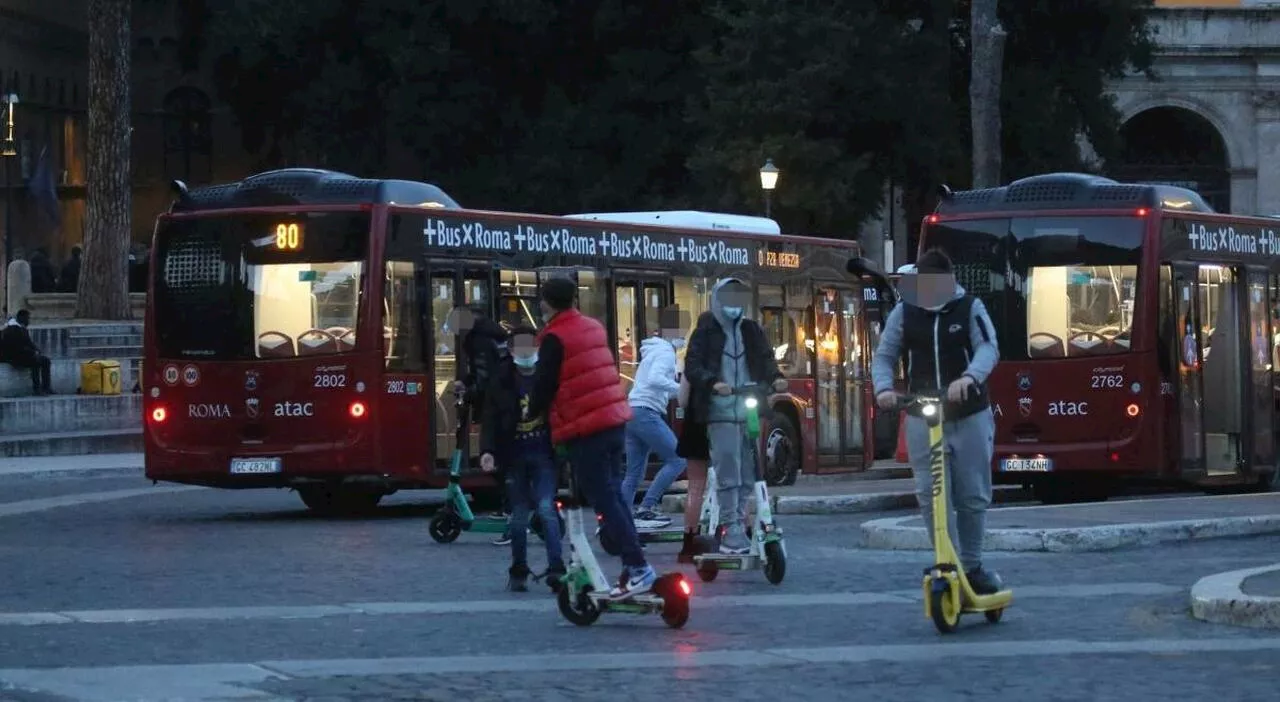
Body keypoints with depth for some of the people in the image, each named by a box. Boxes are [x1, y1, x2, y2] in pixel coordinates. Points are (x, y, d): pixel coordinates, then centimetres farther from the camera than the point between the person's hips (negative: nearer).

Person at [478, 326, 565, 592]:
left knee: (546, 508, -12)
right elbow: (489, 417, 1)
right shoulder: (501, 379, 2)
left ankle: (556, 568, -13)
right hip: (513, 455, 2)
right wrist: (487, 450, -10)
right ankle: (518, 572, 17)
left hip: (543, 453, -2)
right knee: (518, 515, 7)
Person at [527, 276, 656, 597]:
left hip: (582, 427, -8)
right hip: (614, 420, 8)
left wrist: (533, 413, 13)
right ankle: (632, 565, 12)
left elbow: (545, 384, -7)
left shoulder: (555, 338, -9)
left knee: (604, 499, -7)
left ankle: (637, 566, -14)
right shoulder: (593, 328, 14)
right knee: (613, 493, 14)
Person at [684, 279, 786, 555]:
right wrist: (713, 383, -25)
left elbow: (765, 358, 9)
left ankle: (739, 526, 13)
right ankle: (731, 531, -9)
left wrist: (775, 377, -14)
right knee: (728, 473, -11)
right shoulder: (706, 332, 3)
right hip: (721, 412, -4)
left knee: (748, 474, 4)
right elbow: (692, 366, -6)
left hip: (749, 411, 4)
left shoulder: (752, 331, 16)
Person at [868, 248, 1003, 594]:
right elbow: (884, 356, 5)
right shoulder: (904, 312, 3)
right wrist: (884, 387, -17)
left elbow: (988, 349, -14)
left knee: (973, 496, 4)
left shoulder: (970, 308, -1)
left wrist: (967, 378, -34)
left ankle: (972, 566, 19)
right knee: (931, 498, -6)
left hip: (969, 415, -1)